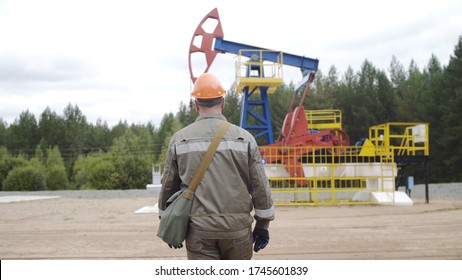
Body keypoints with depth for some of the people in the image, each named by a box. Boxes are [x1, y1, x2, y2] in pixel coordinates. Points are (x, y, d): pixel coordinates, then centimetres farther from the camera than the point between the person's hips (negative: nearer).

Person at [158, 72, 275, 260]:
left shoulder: (179, 139, 2)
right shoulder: (244, 138, 1)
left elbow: (168, 187, 7)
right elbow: (260, 186, 0)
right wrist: (262, 225, 10)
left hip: (198, 230, 0)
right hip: (237, 227, 1)